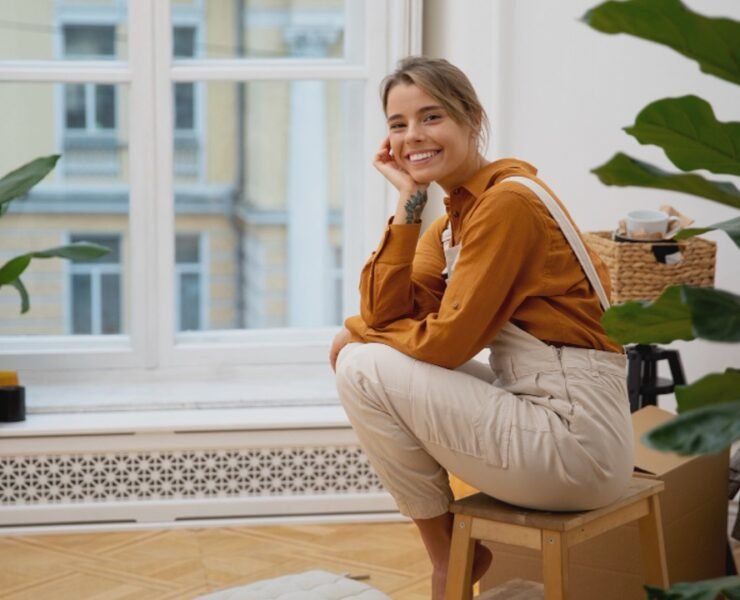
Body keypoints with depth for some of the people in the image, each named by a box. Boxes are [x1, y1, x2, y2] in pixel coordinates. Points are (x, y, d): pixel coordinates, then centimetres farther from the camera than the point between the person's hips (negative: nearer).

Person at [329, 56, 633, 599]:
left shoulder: (508, 202, -14)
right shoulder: (452, 219, 13)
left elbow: (448, 341, -16)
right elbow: (386, 317, 2)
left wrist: (356, 332, 2)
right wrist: (409, 201, -1)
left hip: (575, 439, -9)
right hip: (534, 415, 9)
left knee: (362, 368, -8)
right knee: (366, 349, 15)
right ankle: (458, 538, 18)